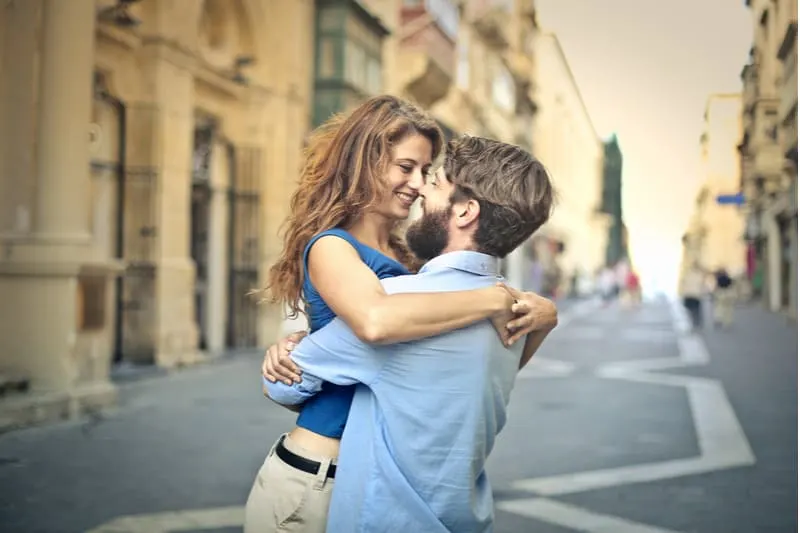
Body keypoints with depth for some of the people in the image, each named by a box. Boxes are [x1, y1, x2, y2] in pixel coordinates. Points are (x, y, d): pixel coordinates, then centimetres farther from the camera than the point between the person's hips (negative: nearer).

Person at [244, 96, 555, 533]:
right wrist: (495, 299, -26)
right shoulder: (330, 247, -13)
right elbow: (376, 320, -37)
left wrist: (537, 313, -10)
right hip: (313, 483, -7)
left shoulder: (402, 258, 7)